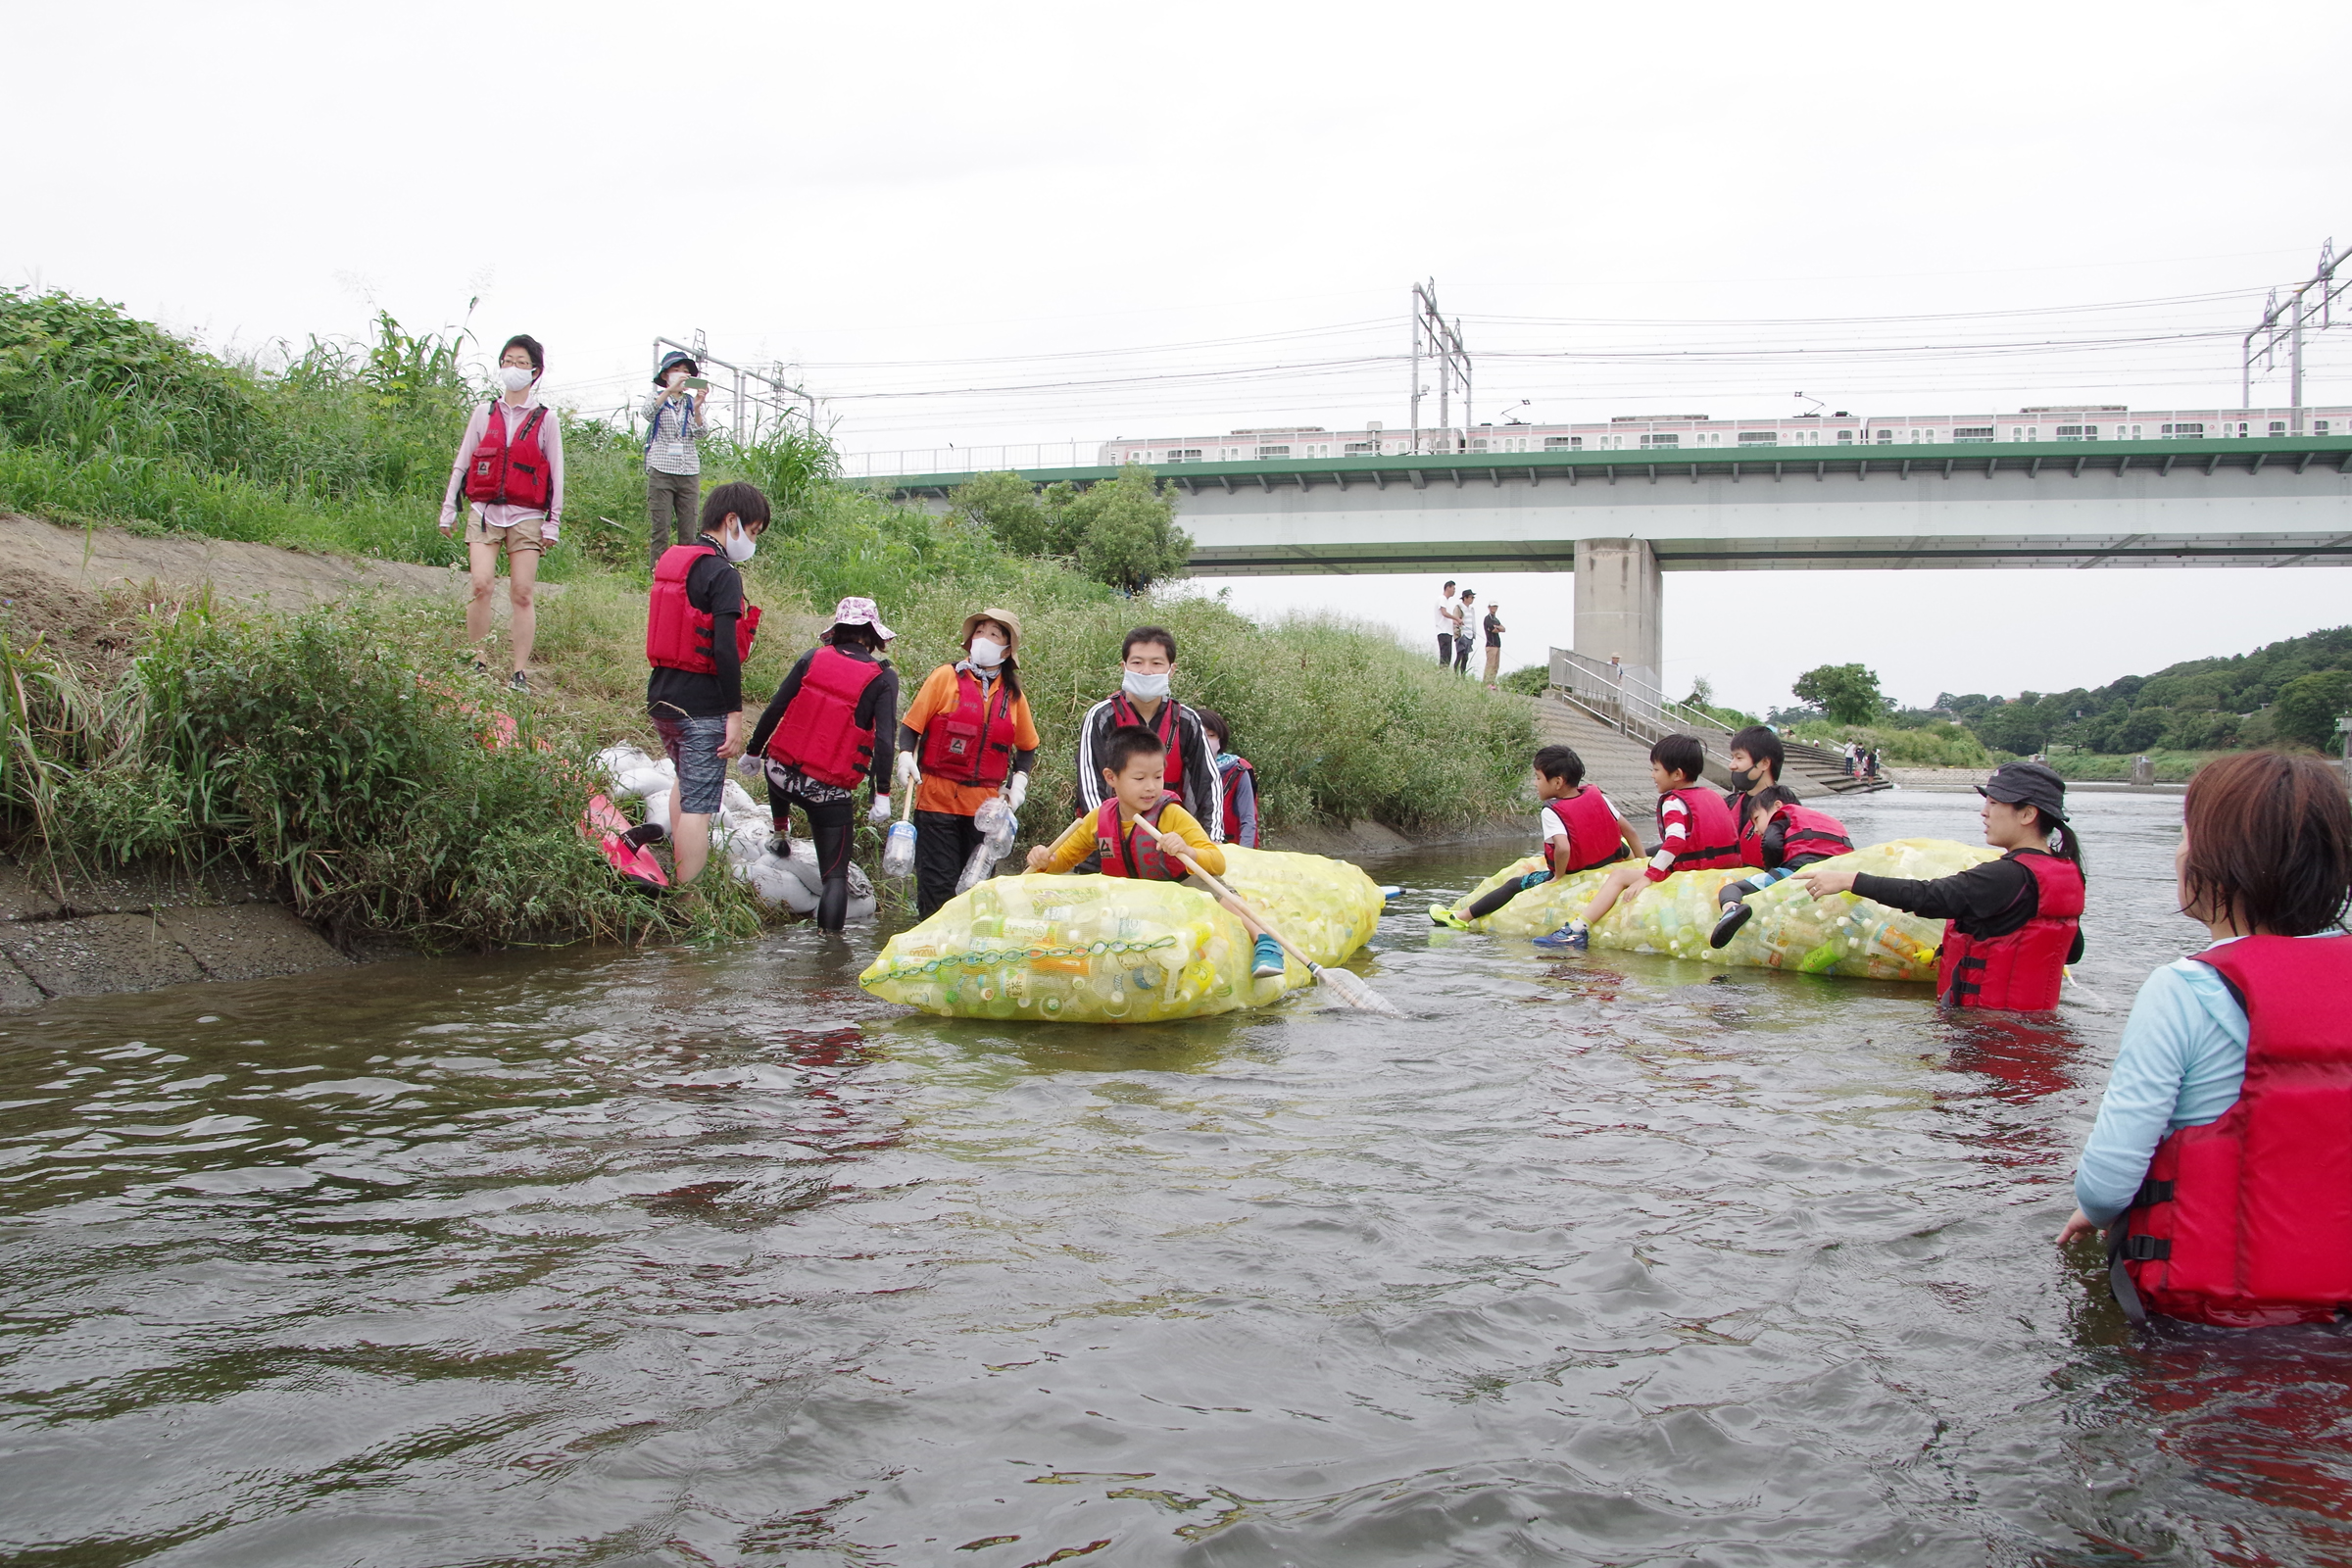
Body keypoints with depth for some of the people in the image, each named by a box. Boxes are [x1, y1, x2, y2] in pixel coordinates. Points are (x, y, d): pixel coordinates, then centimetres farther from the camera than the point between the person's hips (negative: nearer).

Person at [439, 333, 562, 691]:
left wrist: (553, 522, 1)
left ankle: (519, 675, 0)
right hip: (485, 511, 1)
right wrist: (448, 508, 12)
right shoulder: (484, 413, 11)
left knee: (522, 595, -3)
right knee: (481, 585, -15)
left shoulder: (545, 420, 6)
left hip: (527, 516, -1)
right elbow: (461, 463, 15)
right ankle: (477, 664, -6)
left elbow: (556, 474, 6)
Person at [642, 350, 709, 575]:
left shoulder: (692, 402, 14)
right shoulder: (657, 398, 9)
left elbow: (700, 433, -2)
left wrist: (696, 410, -22)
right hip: (661, 470, -2)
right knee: (659, 528, -6)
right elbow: (648, 412, -16)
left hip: (689, 472, 2)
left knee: (689, 529, 0)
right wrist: (670, 389, -28)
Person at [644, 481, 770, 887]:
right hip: (701, 708, -9)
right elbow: (725, 650, -21)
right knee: (698, 805, -4)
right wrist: (735, 715, -19)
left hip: (662, 700, 9)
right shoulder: (722, 574, -15)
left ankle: (676, 873, 36)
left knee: (687, 784, 28)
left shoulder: (671, 561, 11)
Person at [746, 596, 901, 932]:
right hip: (830, 792, -3)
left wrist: (754, 750, 16)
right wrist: (882, 794, -11)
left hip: (781, 776, 3)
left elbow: (775, 709, 2)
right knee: (835, 875, 6)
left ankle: (780, 829, 55)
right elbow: (885, 738, -13)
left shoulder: (813, 658, 2)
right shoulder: (883, 677, -4)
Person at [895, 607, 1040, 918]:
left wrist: (1018, 781, 5)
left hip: (984, 804, 3)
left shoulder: (1013, 694, 10)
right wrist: (905, 758, -15)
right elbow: (911, 726, 2)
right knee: (938, 886, -5)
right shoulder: (946, 677, 1)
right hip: (937, 799, -3)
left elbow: (1027, 747, 20)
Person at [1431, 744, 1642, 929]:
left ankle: (1463, 917, 7)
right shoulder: (1596, 794, 0)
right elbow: (1630, 832, 4)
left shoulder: (1551, 813, -19)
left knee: (1515, 885, 5)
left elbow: (1563, 848, -36)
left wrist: (1559, 876, -19)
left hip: (1573, 876, -6)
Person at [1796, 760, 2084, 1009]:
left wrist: (1849, 880, -25)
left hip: (1983, 1018, -10)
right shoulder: (2066, 873, 11)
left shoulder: (2011, 876, -18)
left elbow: (1933, 897, -26)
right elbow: (2073, 950, 22)